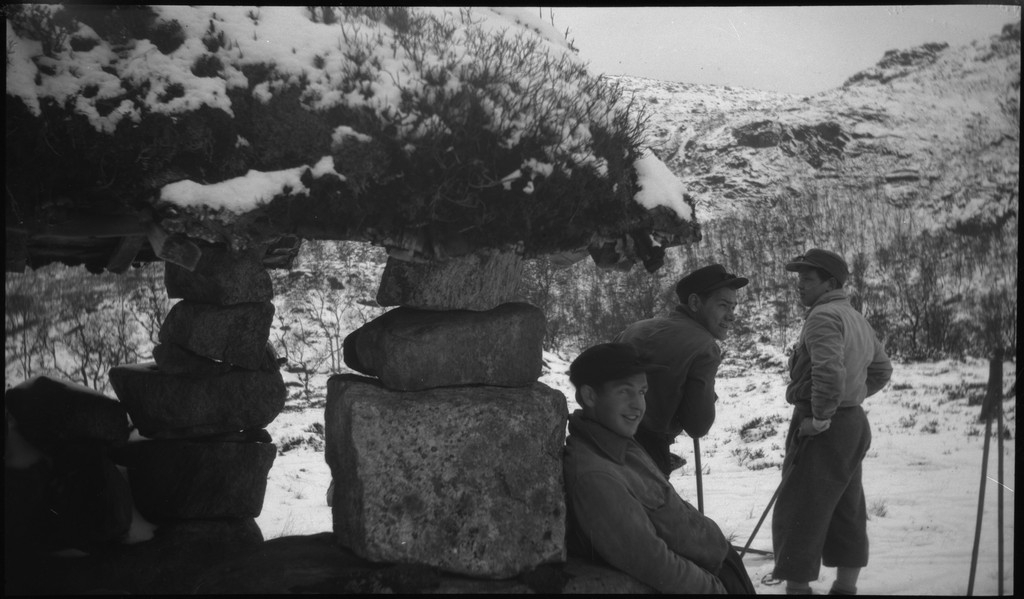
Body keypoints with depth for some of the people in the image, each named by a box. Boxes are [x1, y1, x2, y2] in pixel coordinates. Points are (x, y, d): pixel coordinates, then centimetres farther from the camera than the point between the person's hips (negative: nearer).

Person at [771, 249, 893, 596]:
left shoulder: (823, 316, -16)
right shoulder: (858, 320, 16)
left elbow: (829, 370, -30)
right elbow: (882, 369, 24)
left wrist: (821, 415, -21)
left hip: (822, 429, -10)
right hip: (854, 424, 10)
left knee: (798, 514, -5)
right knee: (847, 513, 15)